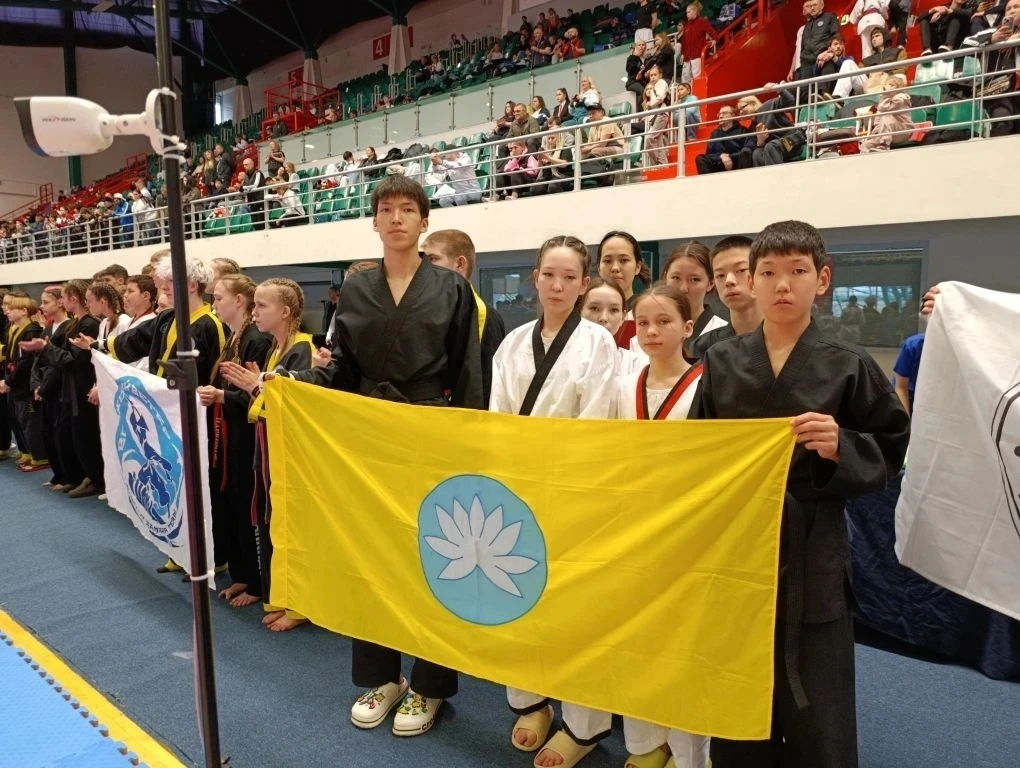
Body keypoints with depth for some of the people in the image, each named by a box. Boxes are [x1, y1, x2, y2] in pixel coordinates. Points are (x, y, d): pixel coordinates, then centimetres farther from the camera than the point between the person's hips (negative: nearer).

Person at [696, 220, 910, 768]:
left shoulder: (850, 368, -5)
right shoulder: (721, 362, 1)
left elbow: (889, 454, 0)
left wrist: (841, 449, -19)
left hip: (811, 553, -2)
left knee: (813, 706, 8)